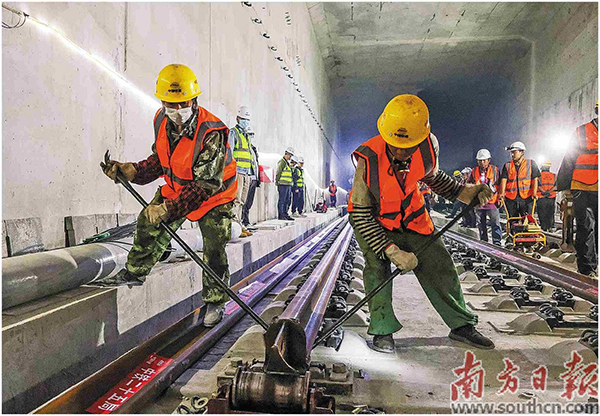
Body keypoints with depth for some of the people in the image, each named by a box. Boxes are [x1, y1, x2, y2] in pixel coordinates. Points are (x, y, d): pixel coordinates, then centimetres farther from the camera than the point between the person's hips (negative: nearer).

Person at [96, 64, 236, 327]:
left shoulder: (212, 133, -34)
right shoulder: (162, 121, -11)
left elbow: (205, 184, -34)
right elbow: (160, 159, 4)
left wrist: (169, 208, -37)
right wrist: (134, 171, -12)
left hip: (214, 195, -6)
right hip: (176, 187, 6)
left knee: (213, 251, -3)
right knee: (149, 223, 10)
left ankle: (215, 302, 18)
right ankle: (135, 272, 35)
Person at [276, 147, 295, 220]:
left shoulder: (287, 162, 21)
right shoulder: (282, 162, -9)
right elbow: (278, 173, -13)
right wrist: (277, 182, -14)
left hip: (288, 185, 10)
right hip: (283, 185, -9)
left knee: (287, 200, 11)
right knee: (282, 200, -5)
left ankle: (285, 214, 16)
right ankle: (280, 215, -2)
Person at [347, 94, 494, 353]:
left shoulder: (429, 146, -22)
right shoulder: (369, 160, -34)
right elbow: (361, 215, -28)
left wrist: (463, 192, -10)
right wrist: (392, 251, -32)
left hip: (411, 215, 4)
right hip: (372, 219, -3)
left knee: (438, 265, 3)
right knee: (377, 266, -21)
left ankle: (461, 325, 21)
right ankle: (382, 331, -2)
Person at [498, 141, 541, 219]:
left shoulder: (531, 163, 8)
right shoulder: (507, 166, 12)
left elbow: (535, 179, 0)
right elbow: (503, 180, 0)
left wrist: (534, 193, -14)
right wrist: (502, 193, -15)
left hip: (527, 198, -2)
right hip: (511, 199, 2)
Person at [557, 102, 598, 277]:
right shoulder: (581, 132, 5)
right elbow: (569, 160, 7)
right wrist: (565, 187, 4)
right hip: (583, 190, -2)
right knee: (586, 228, -1)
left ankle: (594, 264, 20)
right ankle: (587, 269, 5)